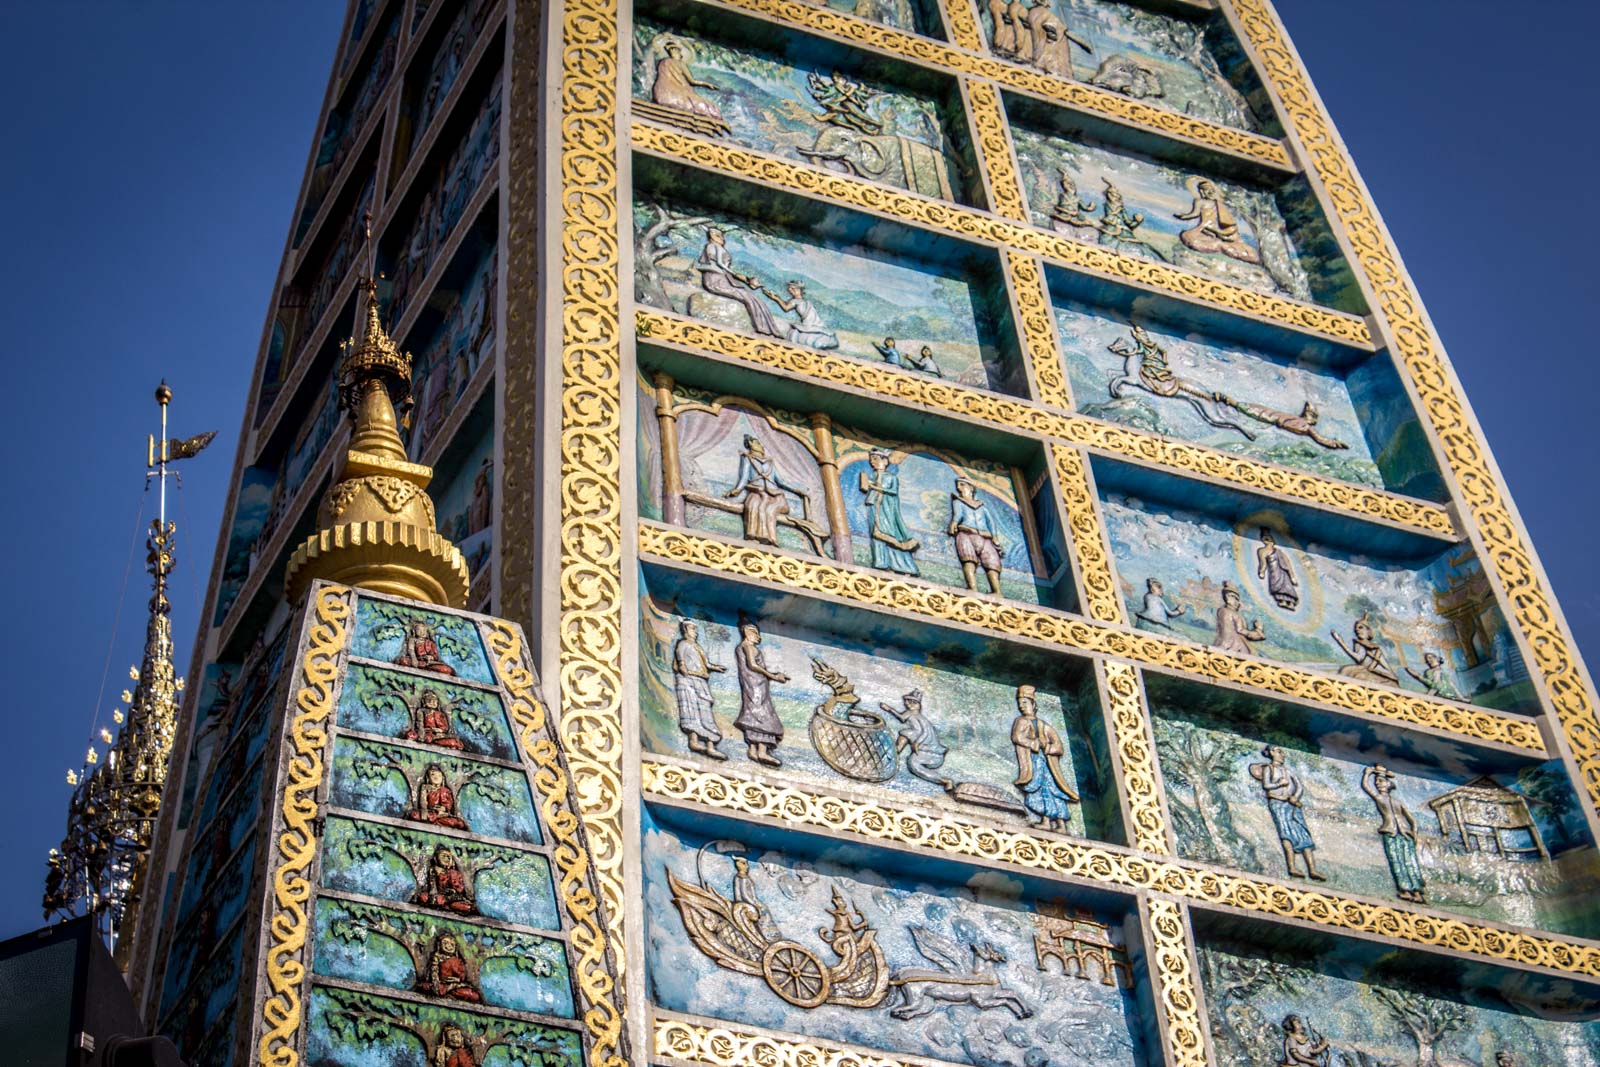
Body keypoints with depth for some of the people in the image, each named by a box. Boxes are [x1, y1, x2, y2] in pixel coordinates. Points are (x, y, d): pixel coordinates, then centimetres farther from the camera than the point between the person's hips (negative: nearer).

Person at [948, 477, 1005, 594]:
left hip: (985, 538, 3)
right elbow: (958, 514, 5)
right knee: (968, 560, -30)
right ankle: (973, 589, -50)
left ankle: (997, 593, -36)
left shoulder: (982, 507, 34)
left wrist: (995, 538, 0)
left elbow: (990, 522, 18)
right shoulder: (957, 502, 27)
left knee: (992, 563, -20)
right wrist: (954, 524, -19)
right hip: (965, 534, -3)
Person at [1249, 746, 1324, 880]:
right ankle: (1292, 867, -40)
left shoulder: (1287, 770, 28)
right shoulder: (1268, 768, 14)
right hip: (1277, 803, -5)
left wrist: (1295, 797, -1)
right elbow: (1266, 785, -3)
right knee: (1287, 831, -25)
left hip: (1293, 804, 5)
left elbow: (1300, 787, 17)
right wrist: (1281, 784, 2)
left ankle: (1312, 870, -21)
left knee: (1304, 835, -10)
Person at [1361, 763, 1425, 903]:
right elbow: (1365, 784, 13)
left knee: (1410, 861, -11)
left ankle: (1416, 891, -22)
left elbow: (1411, 819, 16)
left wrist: (1414, 832, 3)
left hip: (1405, 833, 1)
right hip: (1390, 834, -1)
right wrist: (1368, 773, 23)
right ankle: (1405, 890, -26)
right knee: (1396, 860, -15)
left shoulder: (1398, 801, 23)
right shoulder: (1377, 797, 21)